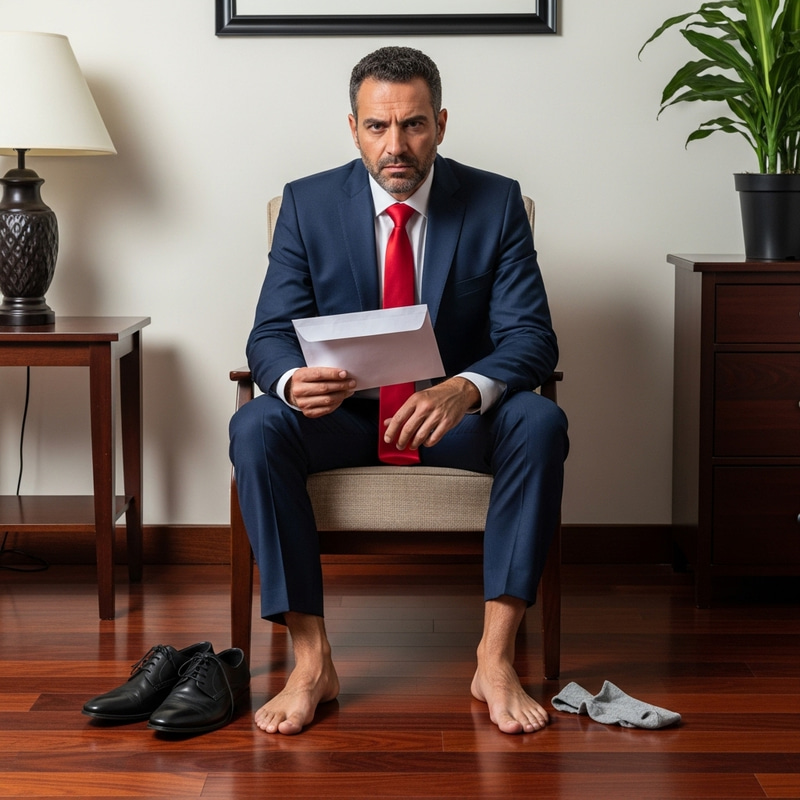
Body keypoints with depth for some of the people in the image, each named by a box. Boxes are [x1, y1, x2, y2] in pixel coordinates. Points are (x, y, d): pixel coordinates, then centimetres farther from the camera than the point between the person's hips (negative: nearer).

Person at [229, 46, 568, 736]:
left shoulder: (496, 203, -4)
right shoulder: (308, 204, -2)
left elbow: (531, 336, -12)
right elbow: (271, 335, -6)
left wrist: (465, 390, -35)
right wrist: (293, 380, -33)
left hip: (455, 413, 0)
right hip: (342, 411, 1)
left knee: (540, 422, -31)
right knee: (256, 428, -30)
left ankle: (495, 657, -29)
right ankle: (312, 661, -27)